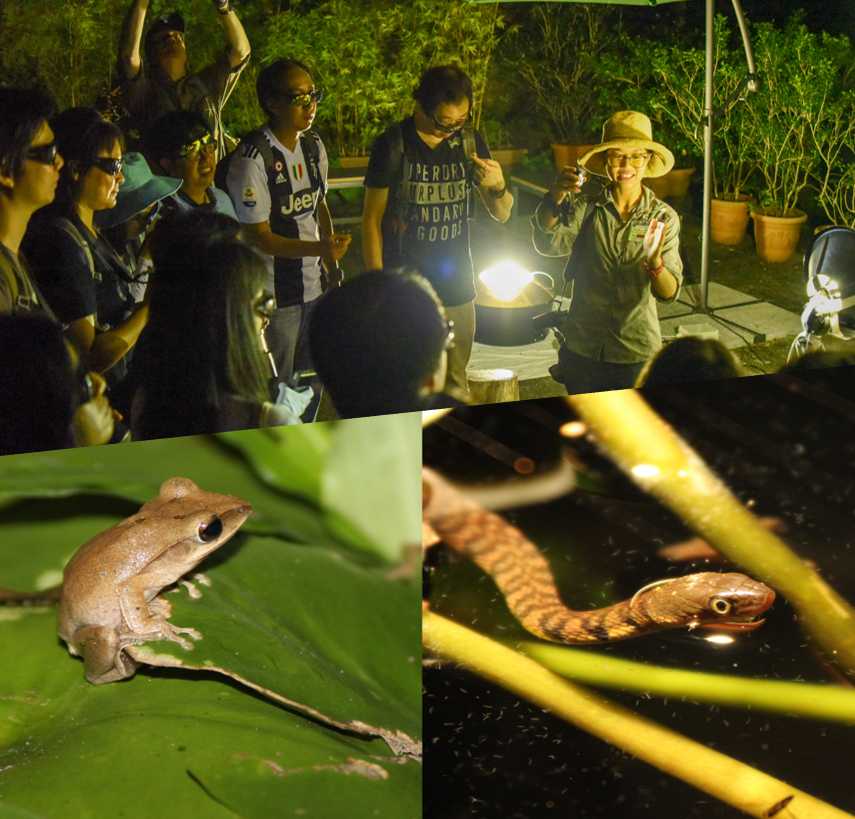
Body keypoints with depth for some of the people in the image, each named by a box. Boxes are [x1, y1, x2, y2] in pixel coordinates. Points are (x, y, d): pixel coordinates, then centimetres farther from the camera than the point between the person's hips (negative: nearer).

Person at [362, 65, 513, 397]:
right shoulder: (393, 146, -8)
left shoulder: (470, 141, 5)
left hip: (457, 291, 4)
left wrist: (497, 186, -13)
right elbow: (372, 220, -3)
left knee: (455, 387, 13)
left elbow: (502, 214, 11)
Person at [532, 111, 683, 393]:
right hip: (583, 351, 0)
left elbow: (669, 293, -10)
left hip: (637, 356, 0)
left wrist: (654, 260, -31)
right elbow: (548, 244, -19)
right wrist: (556, 198, -36)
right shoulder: (586, 208, -2)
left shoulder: (663, 217, -2)